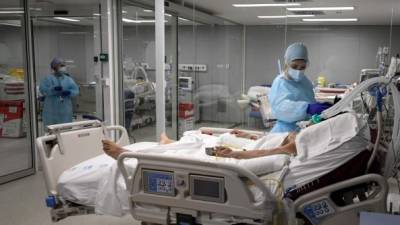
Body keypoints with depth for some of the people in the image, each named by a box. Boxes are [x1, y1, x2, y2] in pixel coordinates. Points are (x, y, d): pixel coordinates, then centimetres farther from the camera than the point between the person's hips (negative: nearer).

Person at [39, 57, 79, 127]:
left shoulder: (68, 79, 10)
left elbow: (76, 90, 4)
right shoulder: (47, 78, 2)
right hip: (52, 111, -3)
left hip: (65, 110, 3)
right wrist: (54, 89, -26)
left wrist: (69, 92, -17)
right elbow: (42, 89, -11)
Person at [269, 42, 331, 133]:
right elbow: (280, 106, -26)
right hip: (287, 131, -6)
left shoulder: (305, 81, 12)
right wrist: (307, 108, -40)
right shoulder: (280, 83, -8)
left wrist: (321, 106, 6)